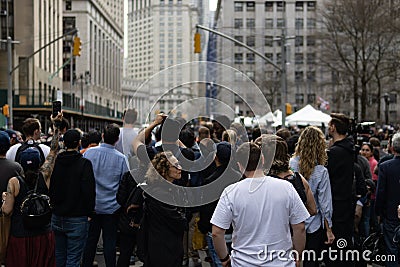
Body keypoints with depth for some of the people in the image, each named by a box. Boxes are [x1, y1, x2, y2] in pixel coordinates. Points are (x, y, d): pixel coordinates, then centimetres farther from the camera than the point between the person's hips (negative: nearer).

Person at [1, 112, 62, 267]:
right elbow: (54, 151, 2)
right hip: (43, 235, 2)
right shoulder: (44, 177, -8)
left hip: (19, 236, -1)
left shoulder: (14, 182, -12)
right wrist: (56, 126, 8)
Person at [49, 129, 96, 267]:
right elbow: (89, 191, -16)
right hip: (77, 219, -5)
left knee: (59, 255, 17)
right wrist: (89, 213, -4)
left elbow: (50, 188, 10)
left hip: (57, 218, 5)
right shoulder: (84, 163, -14)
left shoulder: (55, 162, 1)